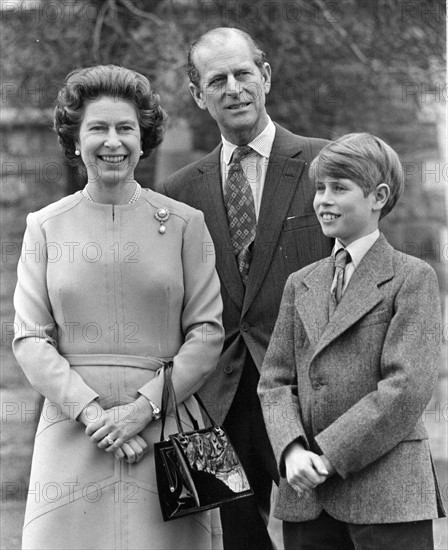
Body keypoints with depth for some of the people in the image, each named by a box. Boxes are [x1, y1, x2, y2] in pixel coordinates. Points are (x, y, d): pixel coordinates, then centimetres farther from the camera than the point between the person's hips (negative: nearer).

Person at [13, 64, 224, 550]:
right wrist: (91, 411, -10)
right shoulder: (45, 228, 8)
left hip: (166, 428, 0)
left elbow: (208, 333, 2)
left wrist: (144, 406, -10)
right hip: (73, 431, 1)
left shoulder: (184, 223, 5)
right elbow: (30, 340, 3)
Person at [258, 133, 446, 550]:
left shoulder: (413, 278, -1)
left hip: (388, 494, -5)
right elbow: (275, 381, 11)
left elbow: (407, 389, -11)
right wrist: (292, 450, -8)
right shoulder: (301, 284, 16)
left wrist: (330, 453, -13)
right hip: (305, 493, 5)